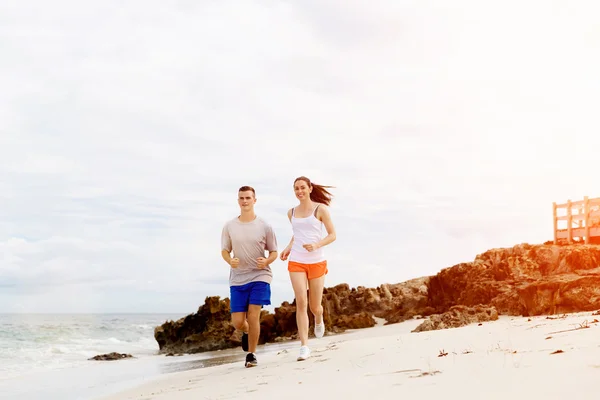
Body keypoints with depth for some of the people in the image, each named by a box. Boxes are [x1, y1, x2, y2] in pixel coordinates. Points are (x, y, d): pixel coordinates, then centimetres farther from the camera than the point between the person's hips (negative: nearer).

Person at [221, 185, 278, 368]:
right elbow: (224, 250, 10)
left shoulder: (264, 226, -2)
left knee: (253, 316, -12)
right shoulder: (229, 226, 2)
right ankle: (247, 332, 38)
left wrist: (266, 261, -17)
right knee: (237, 322, 1)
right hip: (237, 279, 2)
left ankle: (251, 354, 6)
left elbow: (274, 252, 5)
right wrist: (230, 260, -13)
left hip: (260, 277, -2)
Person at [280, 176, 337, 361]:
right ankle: (304, 347, -11)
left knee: (315, 306, 6)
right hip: (296, 262, 2)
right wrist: (288, 247, 8)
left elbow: (332, 235, -2)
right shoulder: (292, 212, 10)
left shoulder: (320, 209, -3)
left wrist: (317, 245, -20)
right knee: (301, 302, -14)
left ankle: (319, 320, 45)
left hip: (317, 262, -2)